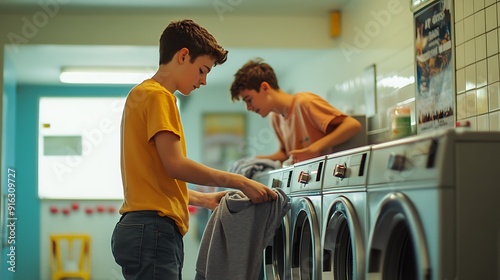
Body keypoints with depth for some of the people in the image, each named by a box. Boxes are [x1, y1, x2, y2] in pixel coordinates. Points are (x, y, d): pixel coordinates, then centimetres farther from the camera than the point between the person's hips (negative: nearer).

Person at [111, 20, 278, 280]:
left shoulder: (143, 95, 22)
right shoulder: (158, 96, -7)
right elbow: (175, 165, -17)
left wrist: (204, 199, 24)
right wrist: (240, 182, -12)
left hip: (141, 229, 10)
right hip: (153, 229, -10)